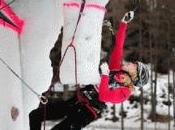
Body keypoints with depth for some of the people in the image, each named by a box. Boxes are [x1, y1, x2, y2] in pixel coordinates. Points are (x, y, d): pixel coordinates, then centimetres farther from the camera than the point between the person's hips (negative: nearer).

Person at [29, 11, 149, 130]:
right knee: (35, 115, 1)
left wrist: (105, 74, -26)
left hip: (86, 113, -8)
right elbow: (118, 47, 12)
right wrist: (124, 23, 8)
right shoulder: (116, 70, 13)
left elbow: (103, 96, -23)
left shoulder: (125, 92, -9)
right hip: (75, 100, 8)